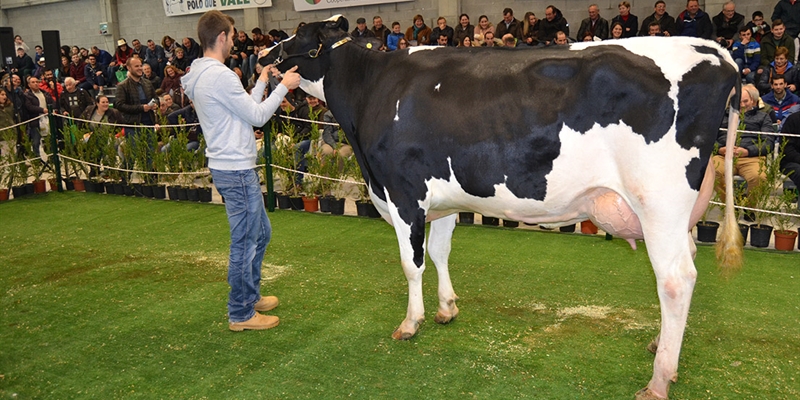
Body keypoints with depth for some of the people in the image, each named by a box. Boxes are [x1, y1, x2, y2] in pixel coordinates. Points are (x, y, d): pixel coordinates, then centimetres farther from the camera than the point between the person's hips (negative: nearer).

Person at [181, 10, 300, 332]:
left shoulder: (201, 74, 13)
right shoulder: (220, 75, -18)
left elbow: (246, 109, 16)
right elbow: (258, 116, -14)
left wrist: (262, 81, 19)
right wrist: (283, 86, -5)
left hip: (231, 166, 10)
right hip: (236, 169, -10)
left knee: (260, 233, 21)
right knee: (245, 241, 1)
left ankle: (250, 295, 35)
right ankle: (240, 314, 14)